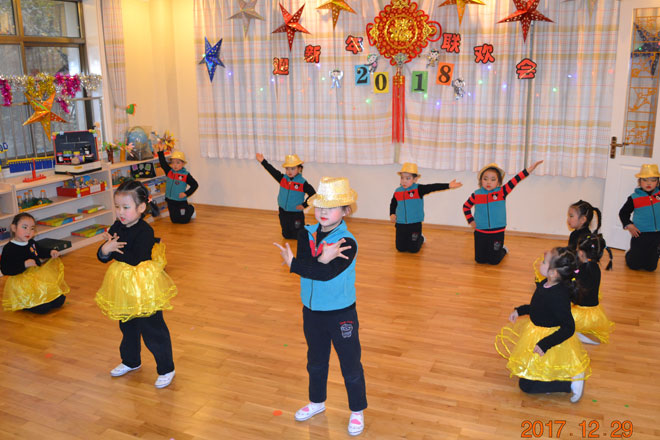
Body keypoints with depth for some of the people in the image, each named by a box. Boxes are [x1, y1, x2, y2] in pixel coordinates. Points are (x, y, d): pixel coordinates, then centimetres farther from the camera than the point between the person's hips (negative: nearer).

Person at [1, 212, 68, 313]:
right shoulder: (9, 248, -14)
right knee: (42, 308, -22)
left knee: (59, 301, -5)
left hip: (38, 276, 7)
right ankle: (22, 304, 4)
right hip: (21, 281, -7)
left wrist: (51, 253, 7)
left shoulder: (32, 243, 7)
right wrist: (25, 264, -26)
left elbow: (40, 251, 29)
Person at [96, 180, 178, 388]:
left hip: (144, 288, -8)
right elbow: (103, 256, 4)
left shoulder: (145, 231, -20)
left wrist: (115, 250, -20)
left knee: (152, 331, 1)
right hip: (123, 287, 8)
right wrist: (105, 250, -18)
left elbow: (136, 260, -27)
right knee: (127, 328, 25)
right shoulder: (116, 227, 2)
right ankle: (130, 361, 46)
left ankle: (166, 369, 16)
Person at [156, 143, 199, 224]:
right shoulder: (169, 171, 3)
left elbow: (195, 185, -8)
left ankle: (191, 209, 26)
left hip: (181, 201, -4)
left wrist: (186, 193, -16)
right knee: (174, 220, 12)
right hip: (170, 201, 5)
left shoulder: (186, 175, -10)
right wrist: (161, 152, -15)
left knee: (184, 220, -3)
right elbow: (163, 163, -5)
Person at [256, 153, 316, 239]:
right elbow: (272, 171, -7)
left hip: (296, 214, -4)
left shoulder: (302, 183, -14)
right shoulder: (282, 178, -1)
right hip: (283, 213, 5)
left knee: (297, 236, 4)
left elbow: (313, 194, -12)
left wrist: (304, 205, -13)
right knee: (286, 236, 14)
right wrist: (263, 161, -14)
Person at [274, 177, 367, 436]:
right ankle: (317, 402, 45)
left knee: (350, 365, 9)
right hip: (312, 310, 5)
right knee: (315, 361, 24)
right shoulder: (306, 234, -4)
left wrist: (292, 263, -20)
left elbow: (327, 274, -30)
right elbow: (304, 261, -18)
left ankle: (357, 412, 29)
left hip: (341, 314, -5)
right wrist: (322, 260, -35)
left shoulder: (348, 243, -21)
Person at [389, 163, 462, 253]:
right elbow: (393, 204, 19)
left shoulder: (418, 189, -8)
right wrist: (392, 214, 4)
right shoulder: (397, 192, 3)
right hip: (401, 224, 3)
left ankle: (420, 238, 31)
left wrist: (448, 185, -27)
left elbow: (433, 187, -18)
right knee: (400, 248, 5)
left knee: (413, 249, -1)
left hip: (415, 224, -3)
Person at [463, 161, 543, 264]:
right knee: (480, 260, 8)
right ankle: (487, 250, 40)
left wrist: (529, 170, -28)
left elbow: (515, 180, -18)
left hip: (497, 233, -1)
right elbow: (466, 206, 14)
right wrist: (470, 221, 4)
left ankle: (502, 250, 36)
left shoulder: (502, 192, -6)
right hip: (480, 232, 2)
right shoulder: (476, 195, -1)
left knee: (494, 261, 4)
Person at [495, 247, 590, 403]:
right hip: (536, 330, 9)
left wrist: (544, 345, -28)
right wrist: (519, 310, 12)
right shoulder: (544, 285, -6)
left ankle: (571, 383, 0)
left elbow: (568, 328, -27)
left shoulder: (558, 296, -33)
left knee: (526, 385, -4)